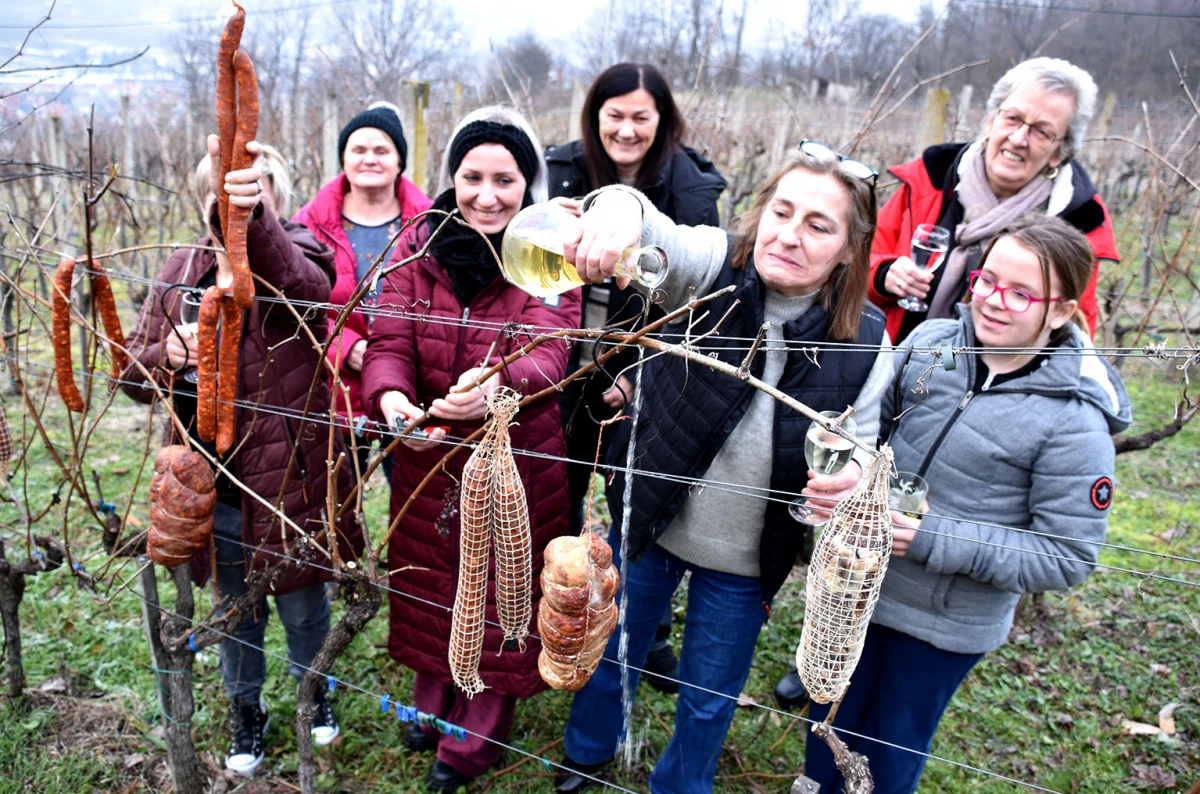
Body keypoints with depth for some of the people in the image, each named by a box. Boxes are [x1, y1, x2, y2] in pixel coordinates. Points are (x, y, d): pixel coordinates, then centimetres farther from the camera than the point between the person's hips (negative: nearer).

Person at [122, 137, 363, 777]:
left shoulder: (297, 252, -9)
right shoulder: (182, 271, 4)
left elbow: (300, 280, -37)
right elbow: (134, 374, 8)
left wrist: (251, 218, -57)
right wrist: (170, 354, -16)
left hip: (288, 478, -3)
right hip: (213, 487, 4)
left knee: (302, 604, 15)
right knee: (234, 608, 20)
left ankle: (314, 693, 45)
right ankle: (246, 711, 45)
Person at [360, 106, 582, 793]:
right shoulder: (419, 244, -4)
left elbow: (547, 356, -28)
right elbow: (391, 343, -12)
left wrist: (496, 387, -51)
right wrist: (391, 395, -35)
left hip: (516, 460, -3)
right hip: (427, 454, 3)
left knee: (500, 593, 13)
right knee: (429, 581, 21)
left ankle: (479, 737, 38)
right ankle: (434, 698, 50)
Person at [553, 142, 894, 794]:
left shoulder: (865, 342, -16)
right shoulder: (717, 266, -20)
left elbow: (860, 449, -8)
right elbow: (653, 236, -39)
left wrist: (850, 475, -33)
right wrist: (620, 205, -63)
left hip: (742, 559, 0)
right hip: (648, 520, 0)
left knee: (708, 698, 22)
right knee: (610, 653, 25)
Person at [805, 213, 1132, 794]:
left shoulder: (1075, 421, -21)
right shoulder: (930, 342, -10)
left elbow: (1068, 556, -18)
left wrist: (936, 540, -26)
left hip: (947, 627, -4)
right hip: (860, 587, 4)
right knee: (828, 728, 24)